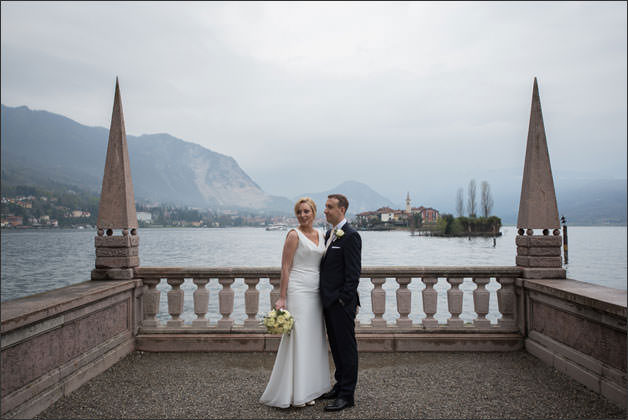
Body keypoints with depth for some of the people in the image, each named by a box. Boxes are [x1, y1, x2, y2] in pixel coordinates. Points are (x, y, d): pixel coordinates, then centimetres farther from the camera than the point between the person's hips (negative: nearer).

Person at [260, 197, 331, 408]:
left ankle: (309, 389, 23)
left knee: (314, 340, 12)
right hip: (298, 292, -7)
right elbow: (285, 268, -10)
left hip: (315, 293, 7)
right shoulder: (294, 235, -7)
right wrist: (282, 298, -14)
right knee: (297, 339, -4)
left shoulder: (320, 235, 12)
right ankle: (294, 393, 7)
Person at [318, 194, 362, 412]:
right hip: (329, 302, 9)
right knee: (336, 347, 18)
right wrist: (326, 299, 14)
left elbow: (353, 273, -18)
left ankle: (347, 395, 10)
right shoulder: (329, 234, 14)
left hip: (342, 303, -9)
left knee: (346, 347, 1)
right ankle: (340, 386, 31)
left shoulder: (351, 236, -14)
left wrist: (344, 301, -19)